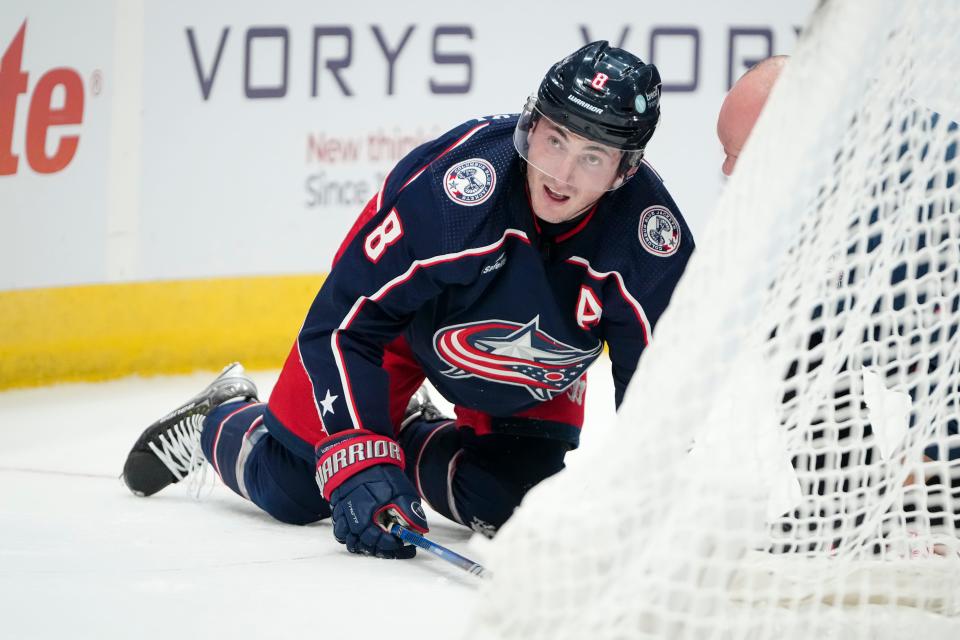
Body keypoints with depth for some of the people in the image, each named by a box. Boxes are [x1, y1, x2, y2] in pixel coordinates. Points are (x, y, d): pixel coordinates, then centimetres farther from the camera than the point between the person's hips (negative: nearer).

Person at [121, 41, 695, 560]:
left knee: (509, 501, -10)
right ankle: (219, 420, 33)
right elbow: (345, 324, -35)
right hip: (402, 316, -3)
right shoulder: (443, 180, -41)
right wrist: (358, 465, -41)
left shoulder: (650, 231, -34)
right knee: (292, 490, -2)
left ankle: (414, 437, 23)